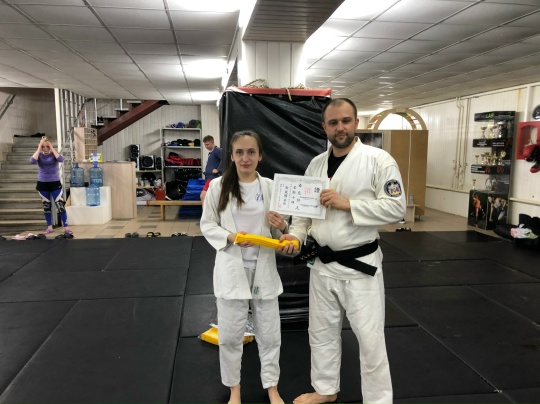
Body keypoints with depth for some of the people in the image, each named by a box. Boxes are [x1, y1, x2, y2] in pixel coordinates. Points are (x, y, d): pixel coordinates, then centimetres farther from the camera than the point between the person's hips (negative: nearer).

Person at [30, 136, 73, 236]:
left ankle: (66, 227, -7)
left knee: (60, 205, -10)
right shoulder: (39, 155, 0)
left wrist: (52, 148, -20)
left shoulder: (54, 154, -3)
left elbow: (61, 159, -26)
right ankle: (49, 227, 21)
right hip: (42, 184, 2)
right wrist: (39, 149, -17)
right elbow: (32, 161, -21)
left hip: (55, 183, -2)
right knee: (46, 206, 10)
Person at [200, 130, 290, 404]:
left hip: (264, 267, 2)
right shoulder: (218, 186, -6)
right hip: (231, 268, -1)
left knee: (270, 332, 12)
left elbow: (277, 232, 7)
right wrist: (230, 237, -17)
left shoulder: (270, 186, -1)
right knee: (229, 334, 11)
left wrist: (281, 226, -16)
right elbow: (207, 225, 0)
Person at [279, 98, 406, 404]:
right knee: (322, 332, 21)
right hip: (322, 263, 6)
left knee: (370, 339, 5)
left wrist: (347, 203, -23)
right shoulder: (317, 164, 6)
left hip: (360, 264, -6)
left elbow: (396, 208, -16)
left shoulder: (379, 160, -12)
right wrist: (295, 234, -6)